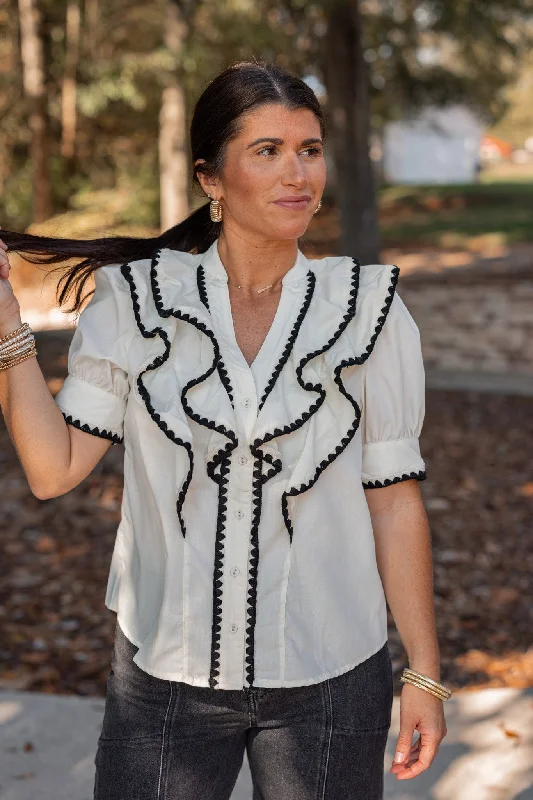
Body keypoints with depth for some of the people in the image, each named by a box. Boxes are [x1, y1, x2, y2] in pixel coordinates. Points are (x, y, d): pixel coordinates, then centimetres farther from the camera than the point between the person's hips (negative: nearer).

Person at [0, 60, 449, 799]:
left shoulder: (368, 311, -5)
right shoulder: (137, 299, -4)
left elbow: (394, 499, -3)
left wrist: (424, 675, -1)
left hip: (329, 677, 0)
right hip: (165, 674, 1)